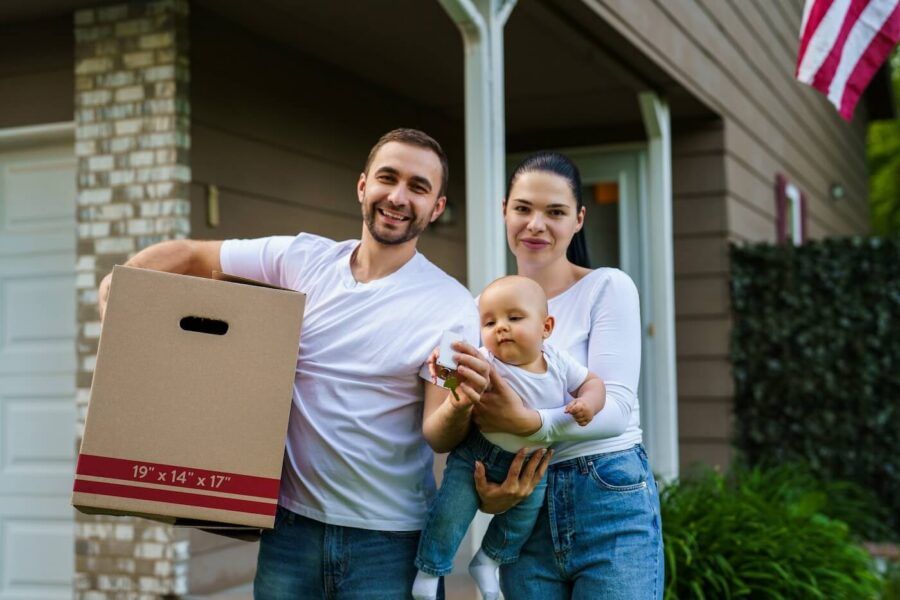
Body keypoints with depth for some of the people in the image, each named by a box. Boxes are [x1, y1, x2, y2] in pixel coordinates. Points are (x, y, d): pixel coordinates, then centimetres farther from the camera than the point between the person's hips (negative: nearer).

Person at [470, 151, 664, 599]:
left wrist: (529, 422, -31)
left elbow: (617, 405, -15)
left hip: (610, 504, -4)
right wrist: (484, 487, -12)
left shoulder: (608, 287, -5)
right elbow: (477, 418, 8)